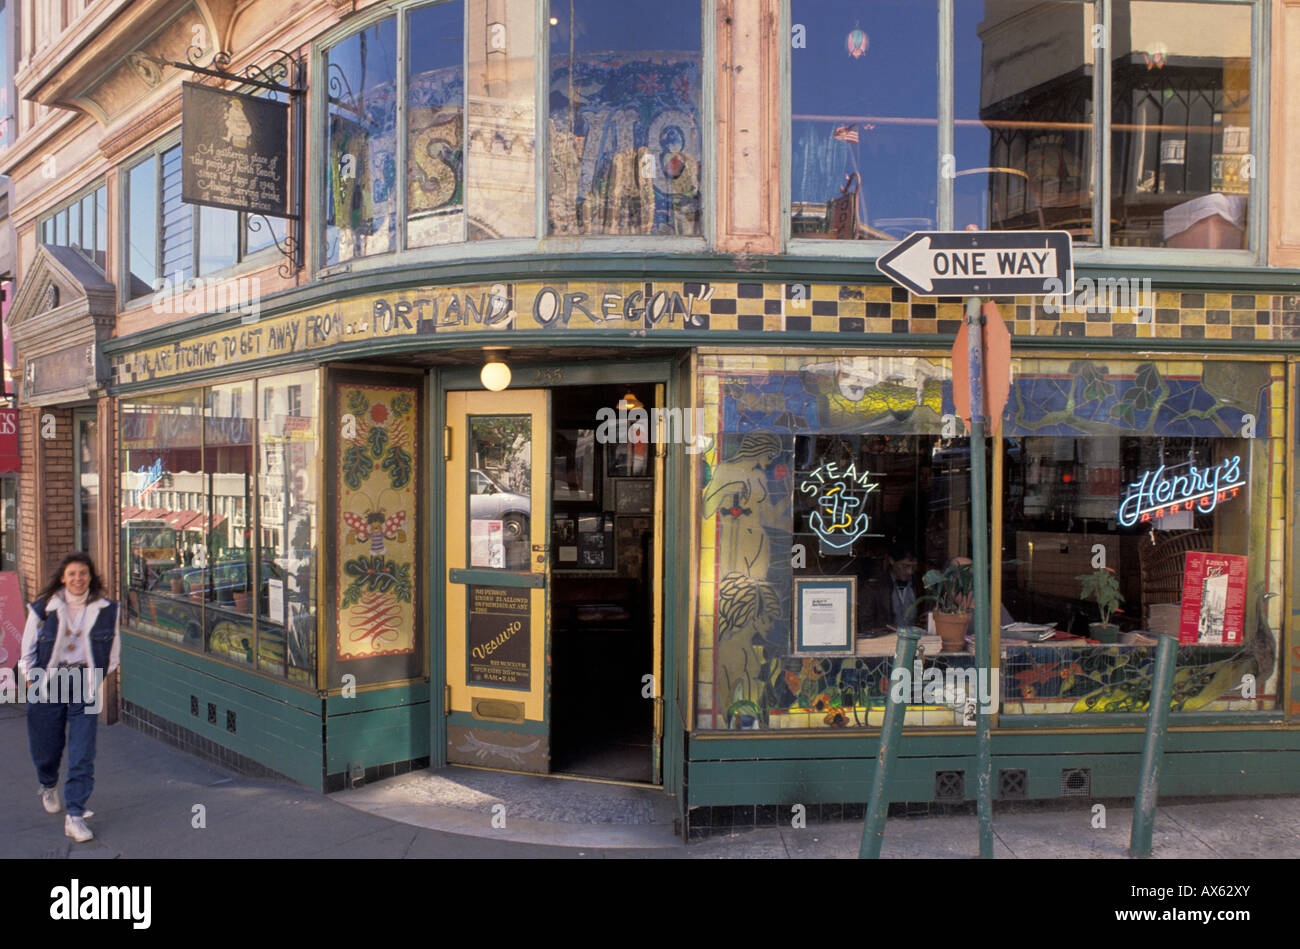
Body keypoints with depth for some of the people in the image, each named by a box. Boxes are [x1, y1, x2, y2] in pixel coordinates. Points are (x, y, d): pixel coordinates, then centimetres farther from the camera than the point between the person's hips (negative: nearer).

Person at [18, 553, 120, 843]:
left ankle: (75, 817, 0)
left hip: (85, 683, 0)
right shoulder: (43, 608, -3)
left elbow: (113, 649, 12)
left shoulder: (106, 609, 0)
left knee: (82, 754, -7)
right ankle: (48, 786, 48)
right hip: (48, 682, 0)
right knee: (46, 745, 12)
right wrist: (33, 683, 1)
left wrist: (100, 679, 9)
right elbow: (28, 650, 6)